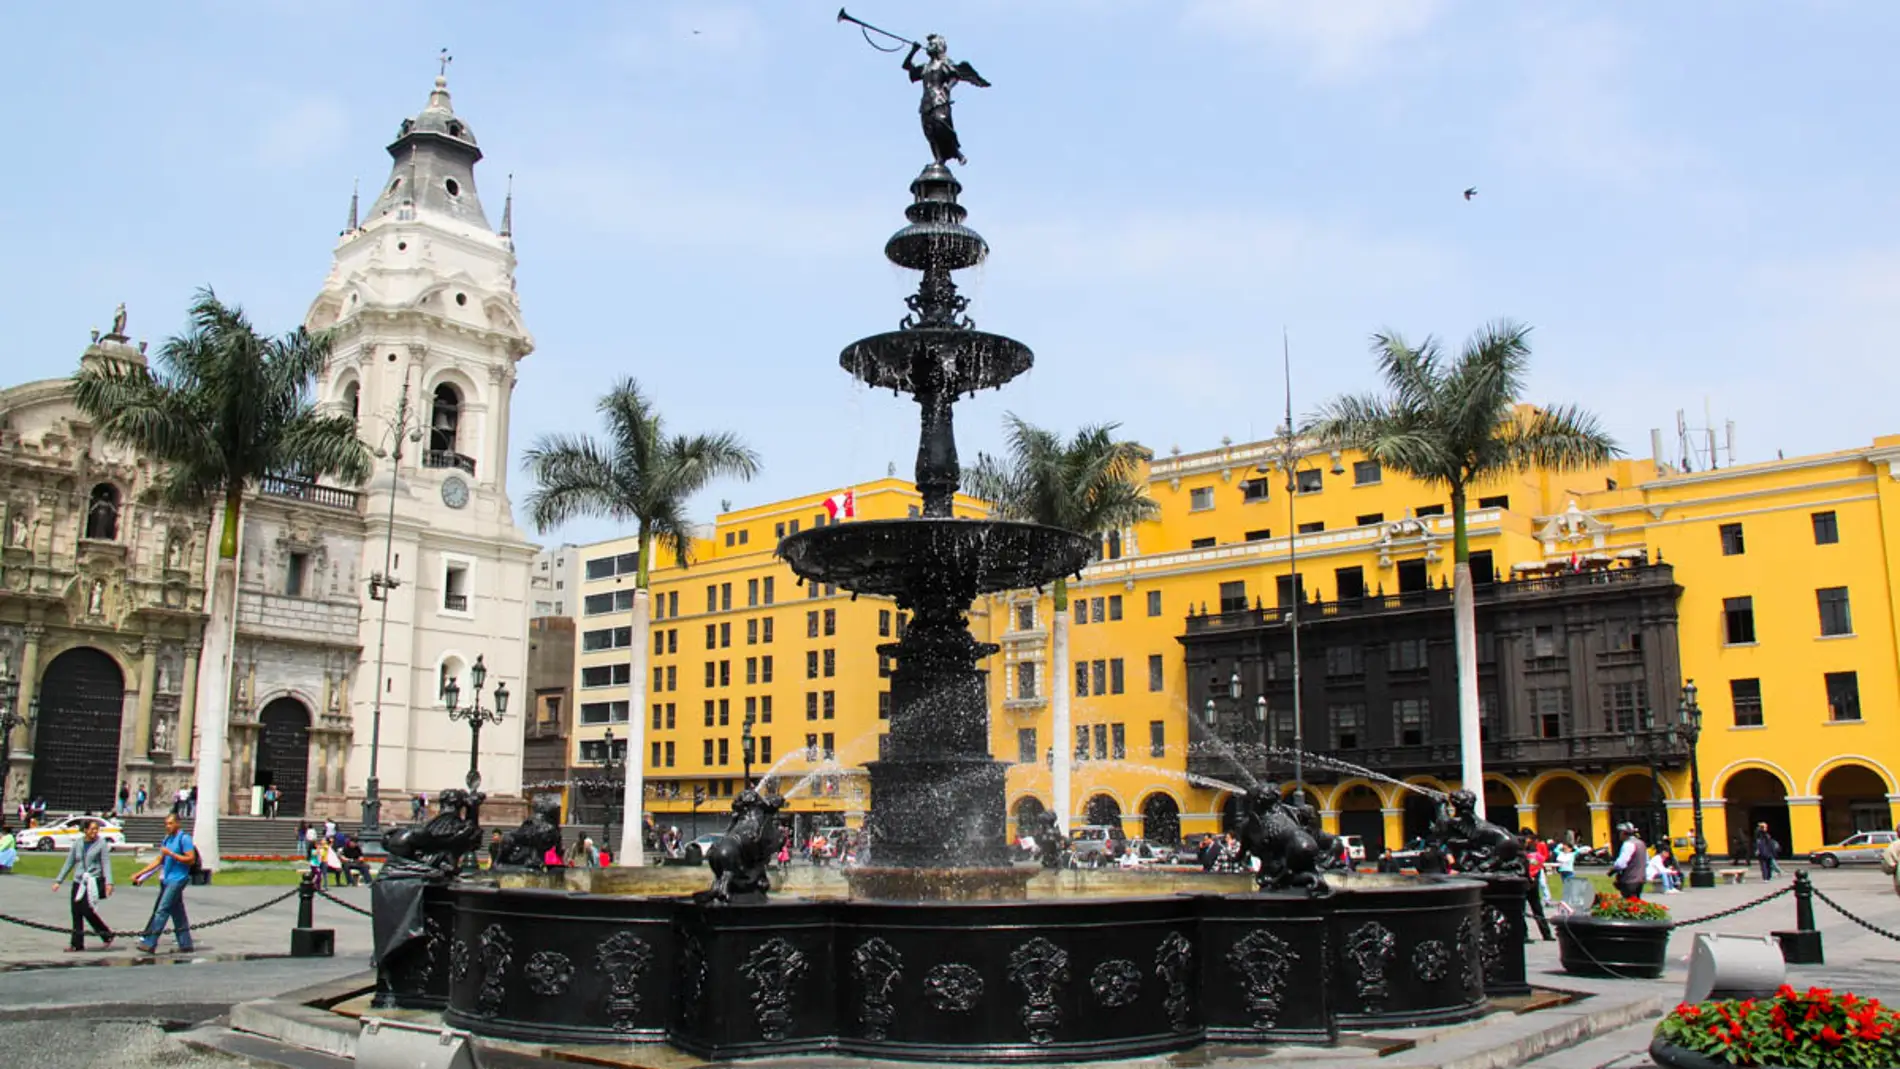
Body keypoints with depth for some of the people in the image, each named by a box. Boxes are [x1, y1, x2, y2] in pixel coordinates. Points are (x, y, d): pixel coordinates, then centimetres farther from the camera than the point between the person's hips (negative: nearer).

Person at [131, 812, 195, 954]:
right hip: (168, 879, 8)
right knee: (177, 913, 9)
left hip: (177, 879, -8)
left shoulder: (184, 839, -7)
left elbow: (191, 859, -13)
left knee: (162, 910, -12)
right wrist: (139, 873, 17)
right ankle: (185, 945, 13)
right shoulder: (168, 839, 17)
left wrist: (171, 854, -16)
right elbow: (159, 860, 22)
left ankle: (150, 943, -12)